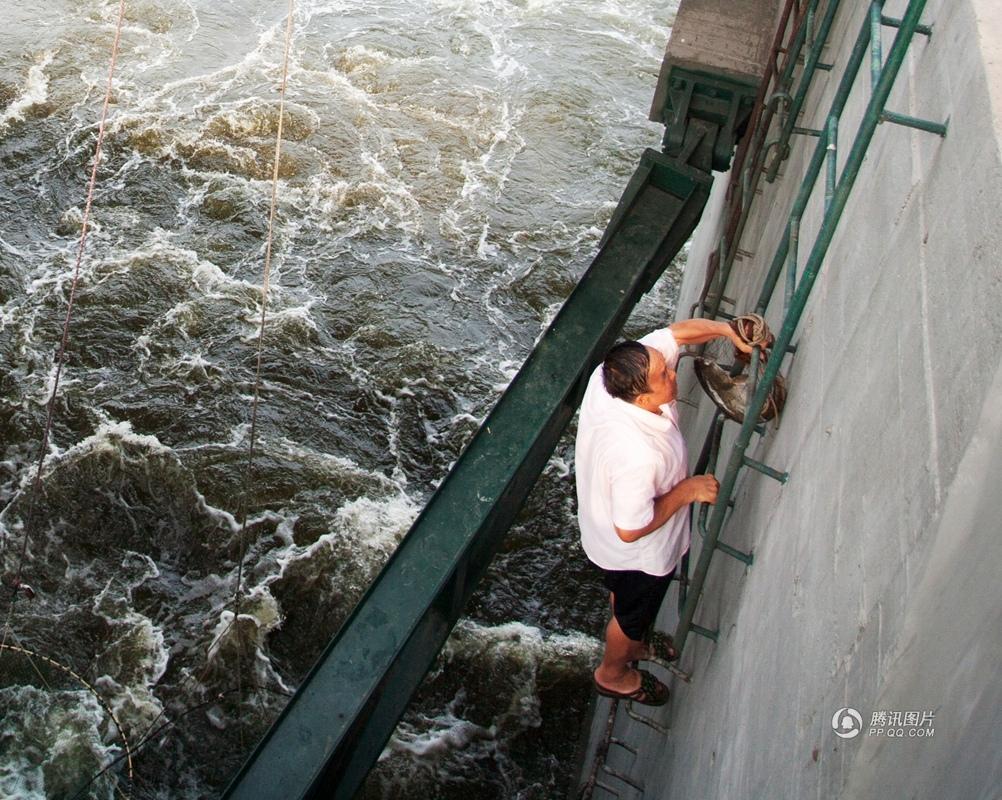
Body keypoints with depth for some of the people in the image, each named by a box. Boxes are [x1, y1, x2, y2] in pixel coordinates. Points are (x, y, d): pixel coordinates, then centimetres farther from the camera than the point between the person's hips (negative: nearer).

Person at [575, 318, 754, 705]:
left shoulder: (608, 377, -26)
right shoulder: (638, 457, -47)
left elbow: (674, 332, -11)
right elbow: (631, 530, -33)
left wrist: (727, 330, -26)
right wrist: (687, 491, -25)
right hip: (638, 554, -7)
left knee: (624, 596, 36)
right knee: (633, 612, 25)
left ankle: (630, 641, 66)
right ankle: (613, 673, 55)